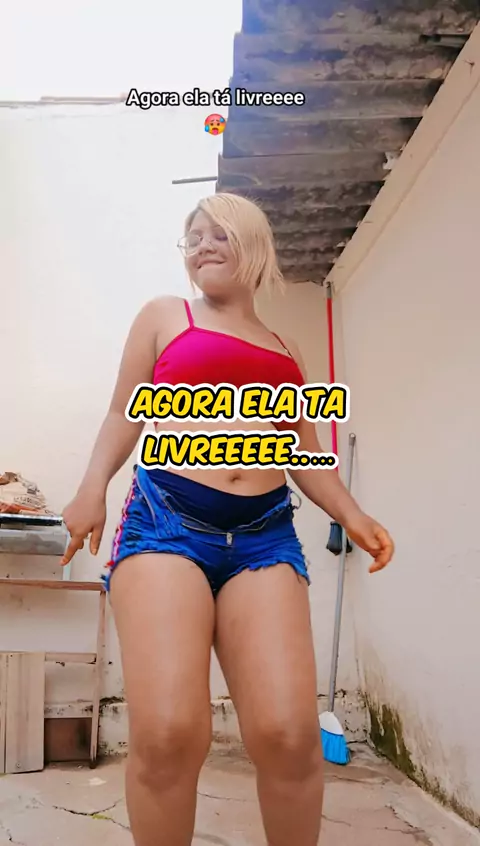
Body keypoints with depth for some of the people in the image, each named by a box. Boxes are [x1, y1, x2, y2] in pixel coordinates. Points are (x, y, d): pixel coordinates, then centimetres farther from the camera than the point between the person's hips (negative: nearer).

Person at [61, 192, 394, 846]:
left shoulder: (284, 350, 25)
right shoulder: (165, 316, 18)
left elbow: (307, 454, 24)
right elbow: (124, 415, 13)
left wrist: (351, 514, 7)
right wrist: (93, 487, -5)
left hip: (265, 532, 2)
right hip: (165, 517, -2)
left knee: (288, 732, -11)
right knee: (167, 733, -17)